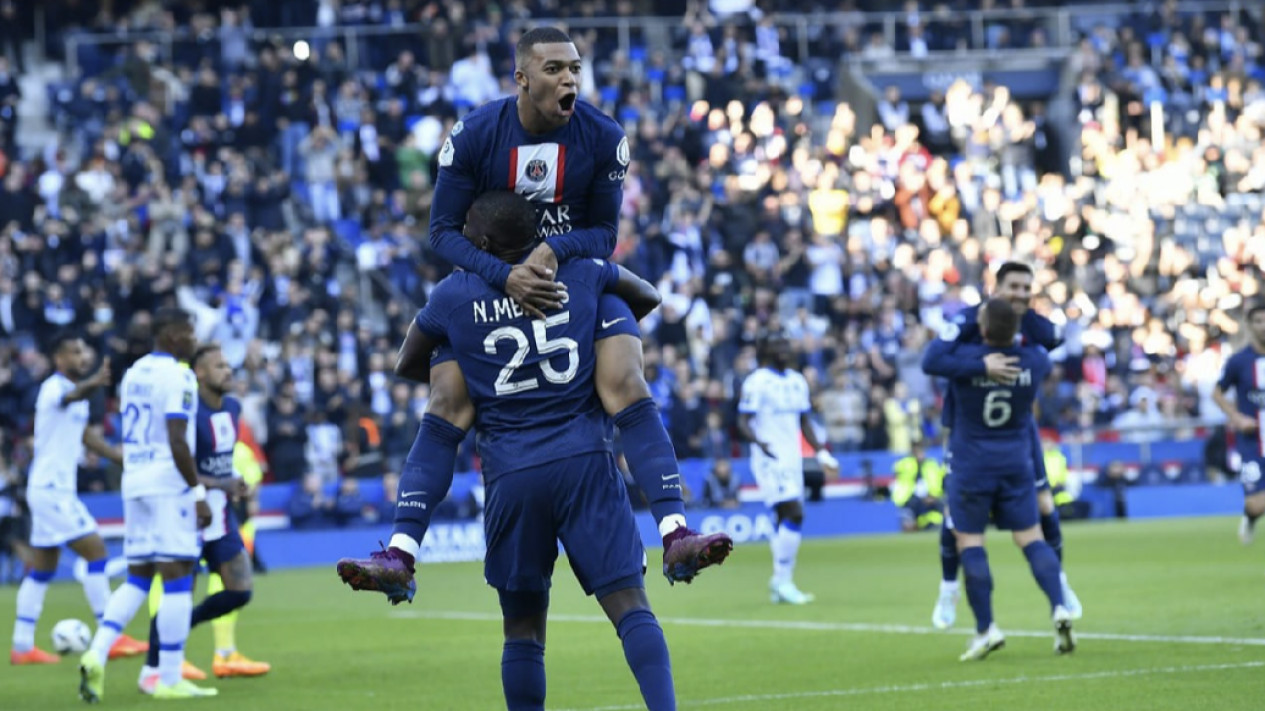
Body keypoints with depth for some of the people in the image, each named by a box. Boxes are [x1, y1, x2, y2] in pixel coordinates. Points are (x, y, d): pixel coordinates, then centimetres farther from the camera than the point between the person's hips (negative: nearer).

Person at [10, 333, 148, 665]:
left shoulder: (75, 390, 13)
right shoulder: (54, 388, -16)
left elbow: (85, 434, 27)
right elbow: (73, 395, -41)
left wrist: (120, 457, 24)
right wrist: (95, 383, -63)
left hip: (57, 489, 10)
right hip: (51, 489, -10)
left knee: (42, 569, 11)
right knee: (96, 553, -11)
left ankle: (22, 646, 15)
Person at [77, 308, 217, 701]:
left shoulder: (133, 373, 15)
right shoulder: (177, 376, -11)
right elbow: (177, 442, -19)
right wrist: (198, 493, -16)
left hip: (134, 484, 8)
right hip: (168, 485, -8)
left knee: (138, 577, 12)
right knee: (177, 578, -4)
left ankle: (97, 653, -6)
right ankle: (170, 679, -4)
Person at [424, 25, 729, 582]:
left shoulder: (603, 138, -13)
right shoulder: (474, 136, -15)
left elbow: (604, 233, -5)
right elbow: (443, 231, -10)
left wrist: (553, 250, -27)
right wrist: (505, 276, -27)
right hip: (492, 279, 0)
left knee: (627, 386, -22)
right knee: (445, 407, -12)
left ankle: (675, 539, -29)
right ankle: (403, 552, -10)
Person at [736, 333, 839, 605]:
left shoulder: (797, 382, 14)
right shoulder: (757, 382, -9)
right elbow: (743, 422, -12)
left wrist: (822, 454, 15)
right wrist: (759, 442, -30)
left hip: (793, 459, 7)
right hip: (770, 460, -7)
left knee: (787, 519, 7)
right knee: (794, 514, -16)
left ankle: (780, 583, 14)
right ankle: (782, 580, -10)